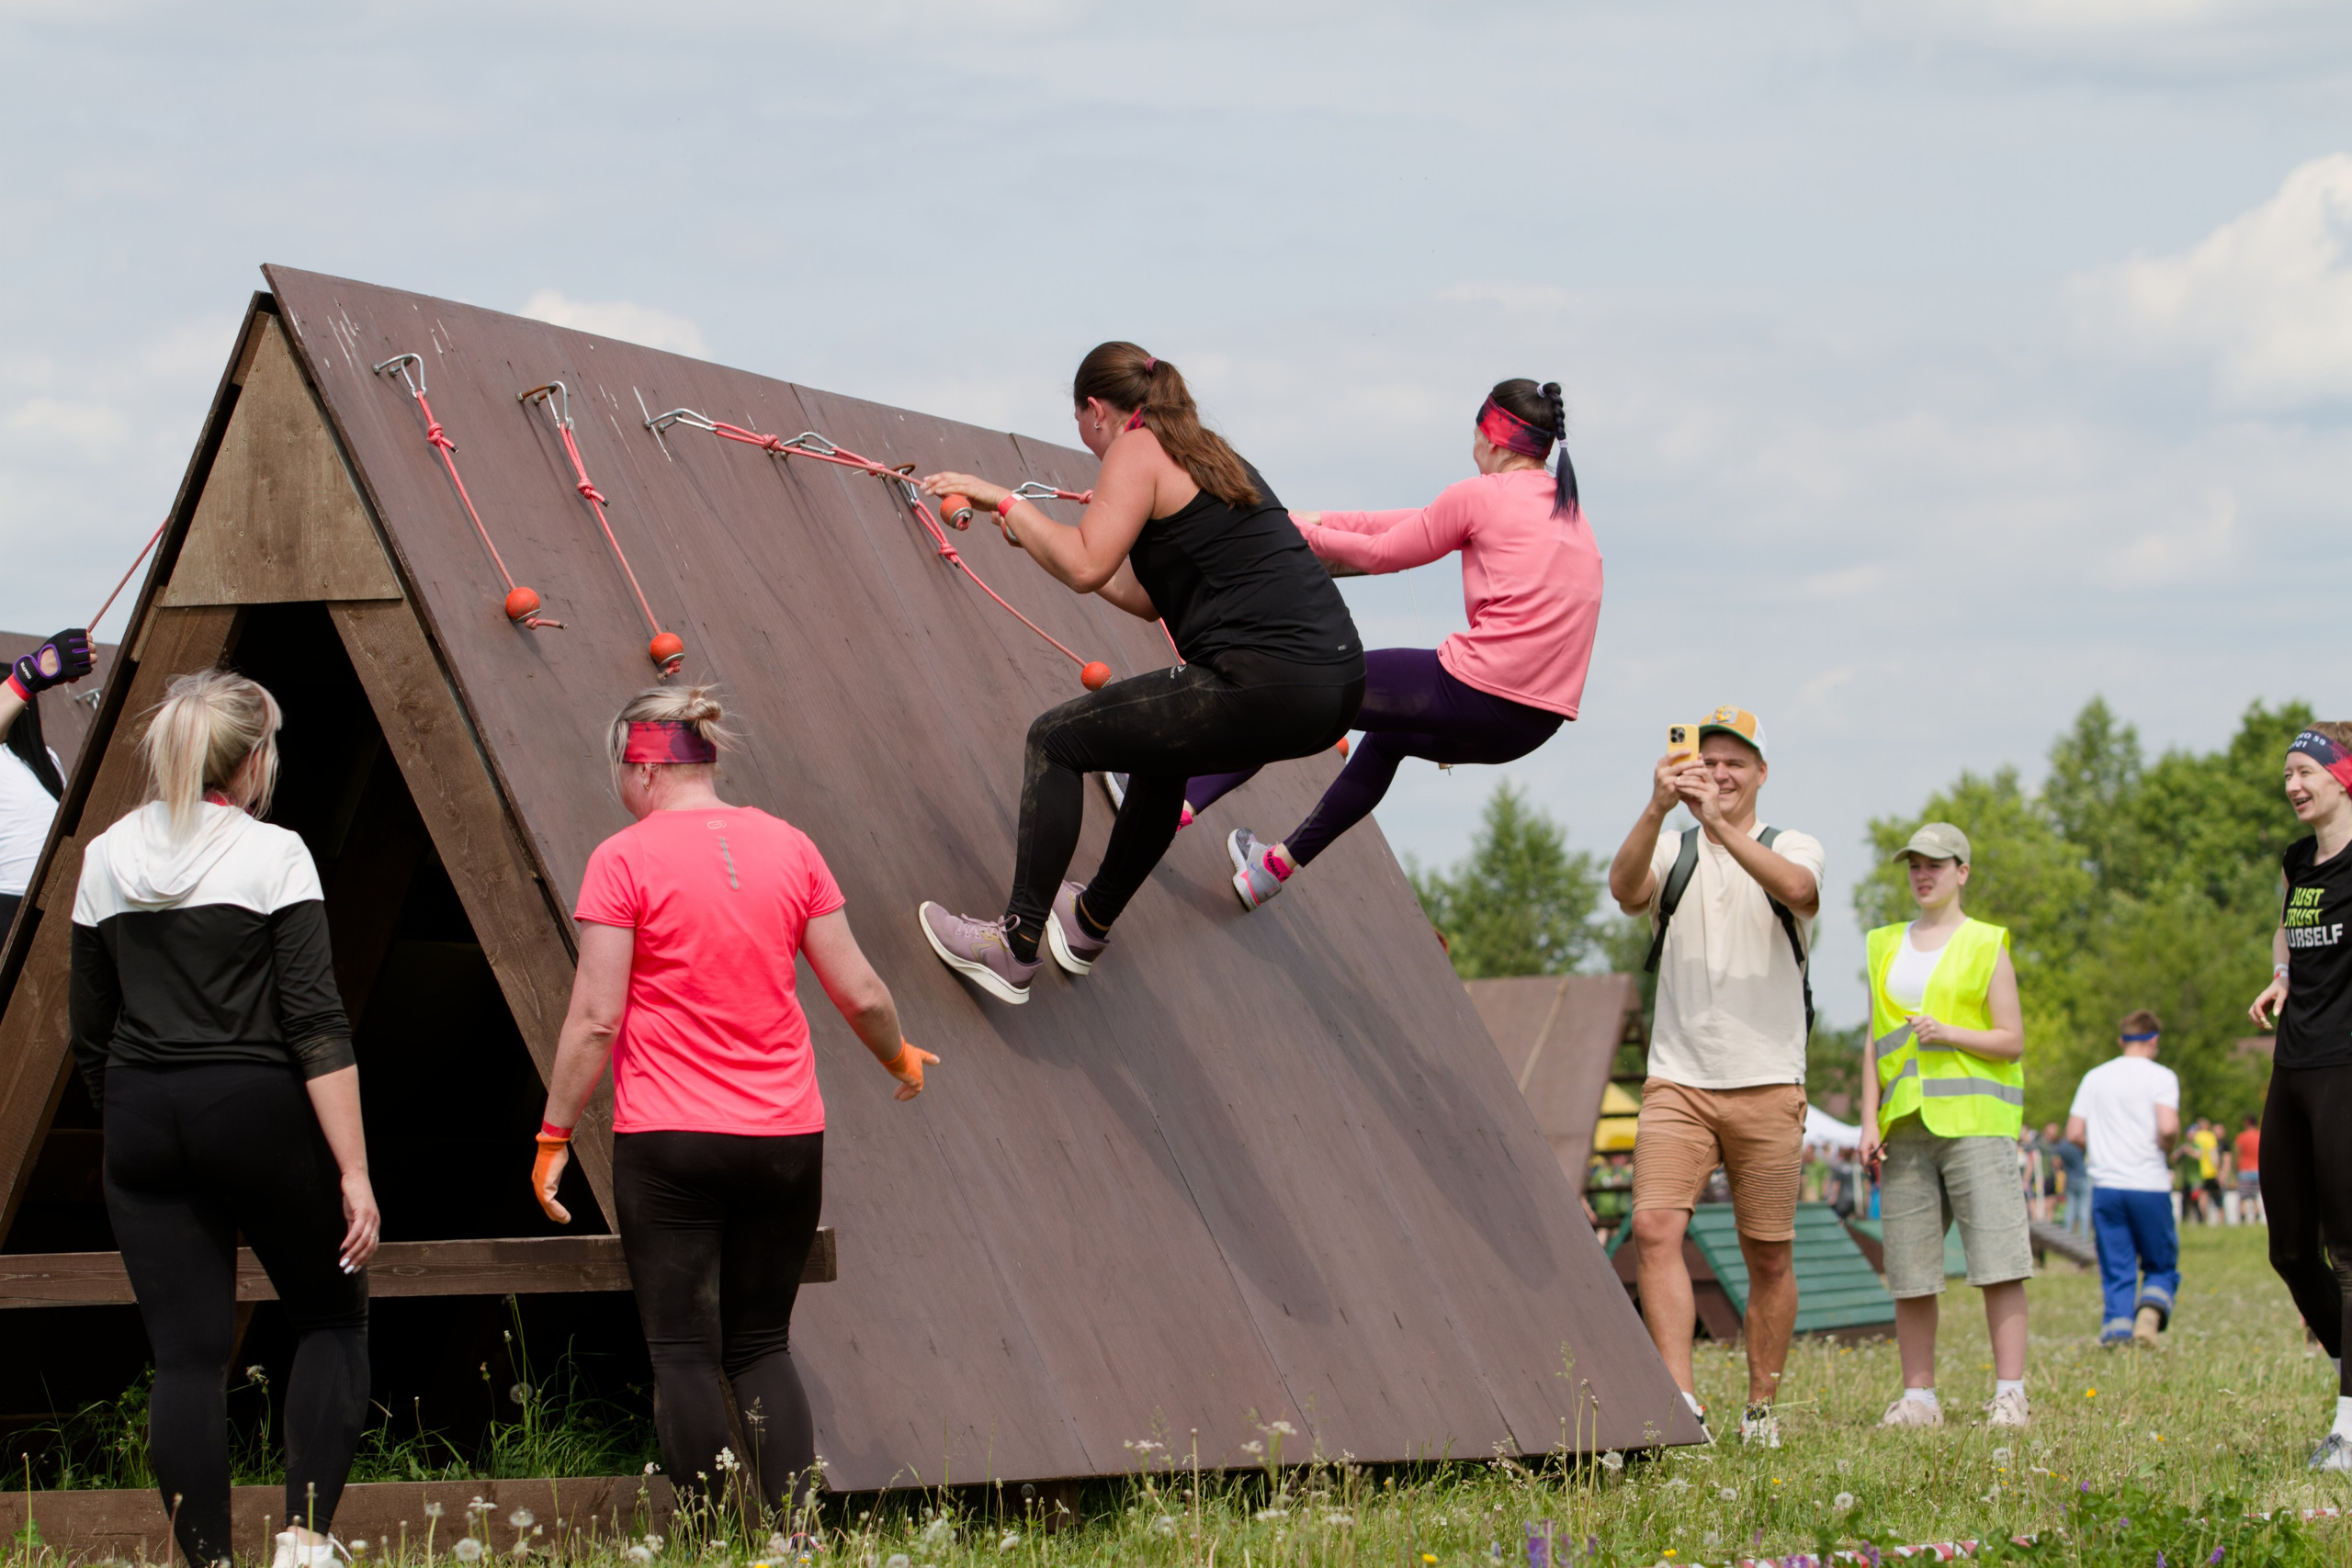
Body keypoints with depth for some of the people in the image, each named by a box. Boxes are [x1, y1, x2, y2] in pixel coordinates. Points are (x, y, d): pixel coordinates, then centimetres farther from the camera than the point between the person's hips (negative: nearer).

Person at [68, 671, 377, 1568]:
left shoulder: (107, 858, 8)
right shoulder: (273, 855, -6)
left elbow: (90, 1034, 13)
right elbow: (315, 1024, -11)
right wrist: (354, 1171, -11)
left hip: (142, 1121, 4)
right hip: (257, 1109, -4)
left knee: (185, 1351, 4)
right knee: (331, 1317, 12)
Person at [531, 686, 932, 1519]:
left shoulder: (625, 859, -7)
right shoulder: (788, 846, 5)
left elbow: (594, 1020, -11)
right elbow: (861, 994, 6)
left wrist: (553, 1137, -2)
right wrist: (900, 1056, 26)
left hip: (667, 1142, -4)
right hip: (786, 1137, 4)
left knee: (683, 1350, 2)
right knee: (762, 1343, 13)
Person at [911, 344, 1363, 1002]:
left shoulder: (1137, 451, 0)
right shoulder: (1208, 454, 26)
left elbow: (1085, 566, -14)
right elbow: (1153, 597, 31)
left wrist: (1003, 500, -1)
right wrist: (1035, 539, 38)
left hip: (1268, 686, -9)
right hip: (1338, 683, 9)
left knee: (1058, 739, 4)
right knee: (1162, 742, 35)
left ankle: (1015, 949, 4)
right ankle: (1090, 924, 46)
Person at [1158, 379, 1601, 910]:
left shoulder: (1478, 496, -3)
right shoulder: (1566, 507, 19)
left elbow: (1384, 552, 6)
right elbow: (1419, 526, 24)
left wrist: (1308, 534, 21)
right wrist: (1324, 522, 27)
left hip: (1476, 689, -8)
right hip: (1535, 725, 8)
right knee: (1389, 735, 35)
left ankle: (1184, 801, 14)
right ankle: (1283, 861, 42)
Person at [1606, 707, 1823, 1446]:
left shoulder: (1792, 849, 6)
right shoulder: (1671, 852, 9)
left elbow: (1798, 890, -19)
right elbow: (1625, 888, -14)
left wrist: (1721, 827, -31)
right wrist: (1657, 810, -31)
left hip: (1767, 1085, 0)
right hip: (1678, 1081, 0)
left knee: (1769, 1255, 3)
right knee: (1655, 1227, -17)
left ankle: (1761, 1407, 16)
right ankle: (1680, 1399, -21)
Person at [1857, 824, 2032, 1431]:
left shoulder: (1986, 946, 4)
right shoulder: (1886, 947, 17)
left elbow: (2012, 1041, 0)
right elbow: (1875, 1043, 17)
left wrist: (1949, 1033, -15)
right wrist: (1870, 1120, 7)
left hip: (1974, 1122, -4)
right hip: (1907, 1128, 4)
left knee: (1997, 1263, -10)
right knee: (1908, 1270, 3)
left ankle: (2009, 1395, -10)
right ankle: (1917, 1397, 9)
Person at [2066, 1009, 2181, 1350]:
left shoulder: (2094, 1077, 11)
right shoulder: (2160, 1077, -2)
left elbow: (2074, 1132, 6)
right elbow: (2168, 1127, -15)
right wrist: (2166, 1152, 4)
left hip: (2105, 1185, 3)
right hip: (2150, 1186, -3)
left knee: (2116, 1271, 7)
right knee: (2161, 1265, 8)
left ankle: (2117, 1329, -9)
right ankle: (2150, 1312, -18)